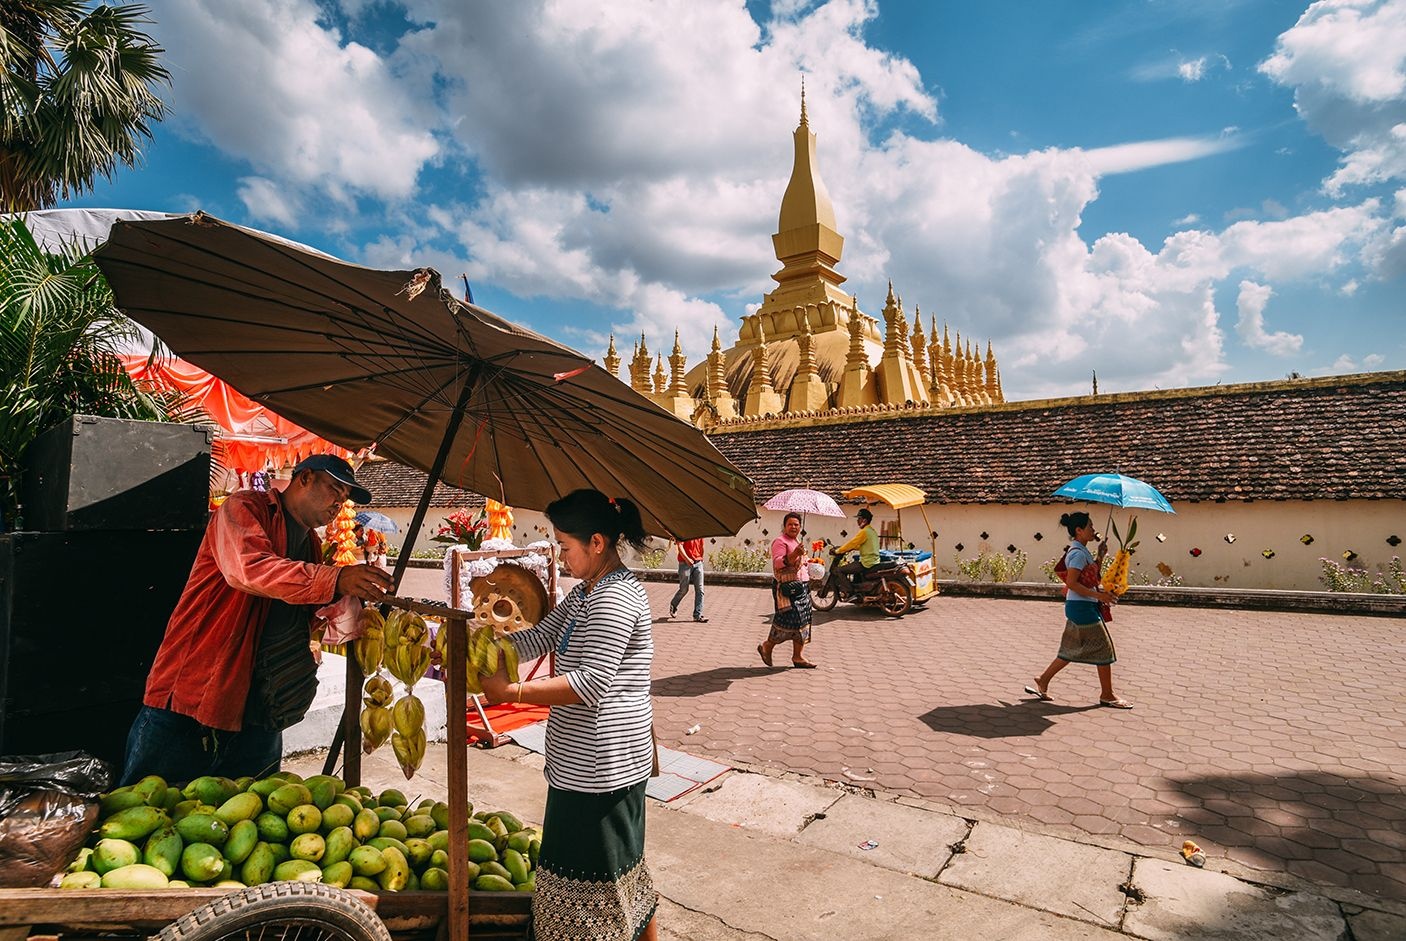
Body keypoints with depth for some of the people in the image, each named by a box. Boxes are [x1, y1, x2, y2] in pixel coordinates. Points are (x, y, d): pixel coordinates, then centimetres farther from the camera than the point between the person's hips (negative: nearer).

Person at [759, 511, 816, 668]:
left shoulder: (797, 542, 20)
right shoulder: (780, 541, -8)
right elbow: (777, 563, -21)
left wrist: (807, 562, 18)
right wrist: (794, 554, -30)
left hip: (802, 585, 9)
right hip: (787, 586, -9)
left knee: (803, 620, 7)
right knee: (790, 617, -13)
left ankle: (798, 656, 12)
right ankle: (767, 646, 5)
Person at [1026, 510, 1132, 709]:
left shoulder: (1082, 551, 14)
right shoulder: (1078, 553, -17)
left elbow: (1092, 575, 21)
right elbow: (1071, 583, -22)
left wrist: (1100, 555, 12)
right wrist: (1098, 595, -23)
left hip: (1082, 606, 10)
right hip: (1082, 607, -10)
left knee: (1072, 651, 14)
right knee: (1104, 648, 1)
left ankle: (1042, 682, 18)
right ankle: (1107, 695, 14)